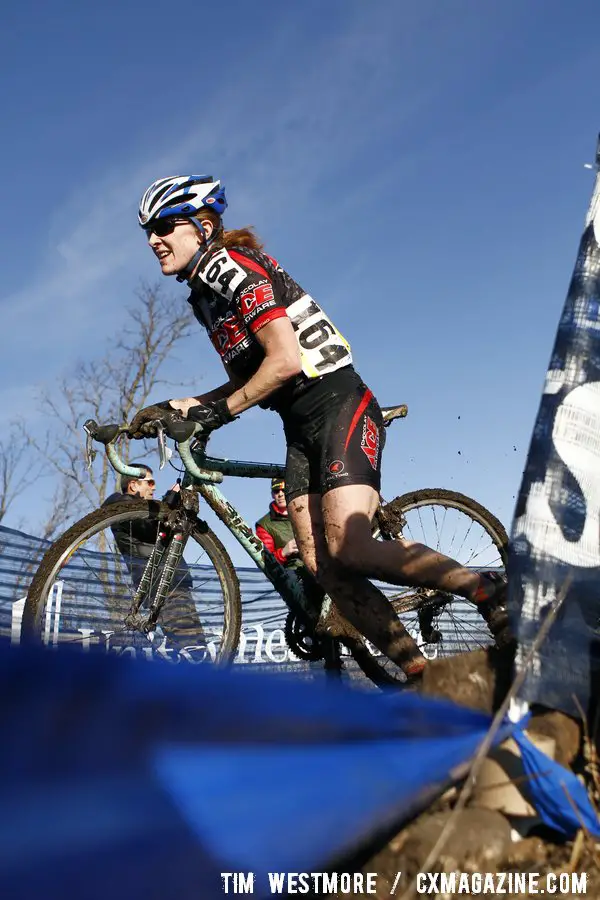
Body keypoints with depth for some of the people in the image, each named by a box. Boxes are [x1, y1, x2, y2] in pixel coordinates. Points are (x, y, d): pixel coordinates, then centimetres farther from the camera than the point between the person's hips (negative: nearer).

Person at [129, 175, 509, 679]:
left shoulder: (233, 264, -11)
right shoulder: (203, 295, 17)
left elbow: (285, 360, -21)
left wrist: (219, 410, -17)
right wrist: (186, 407, 9)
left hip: (340, 407, -9)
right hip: (300, 428, 9)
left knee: (349, 550, -23)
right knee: (322, 567, -6)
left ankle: (489, 591, -8)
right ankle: (419, 674, -3)